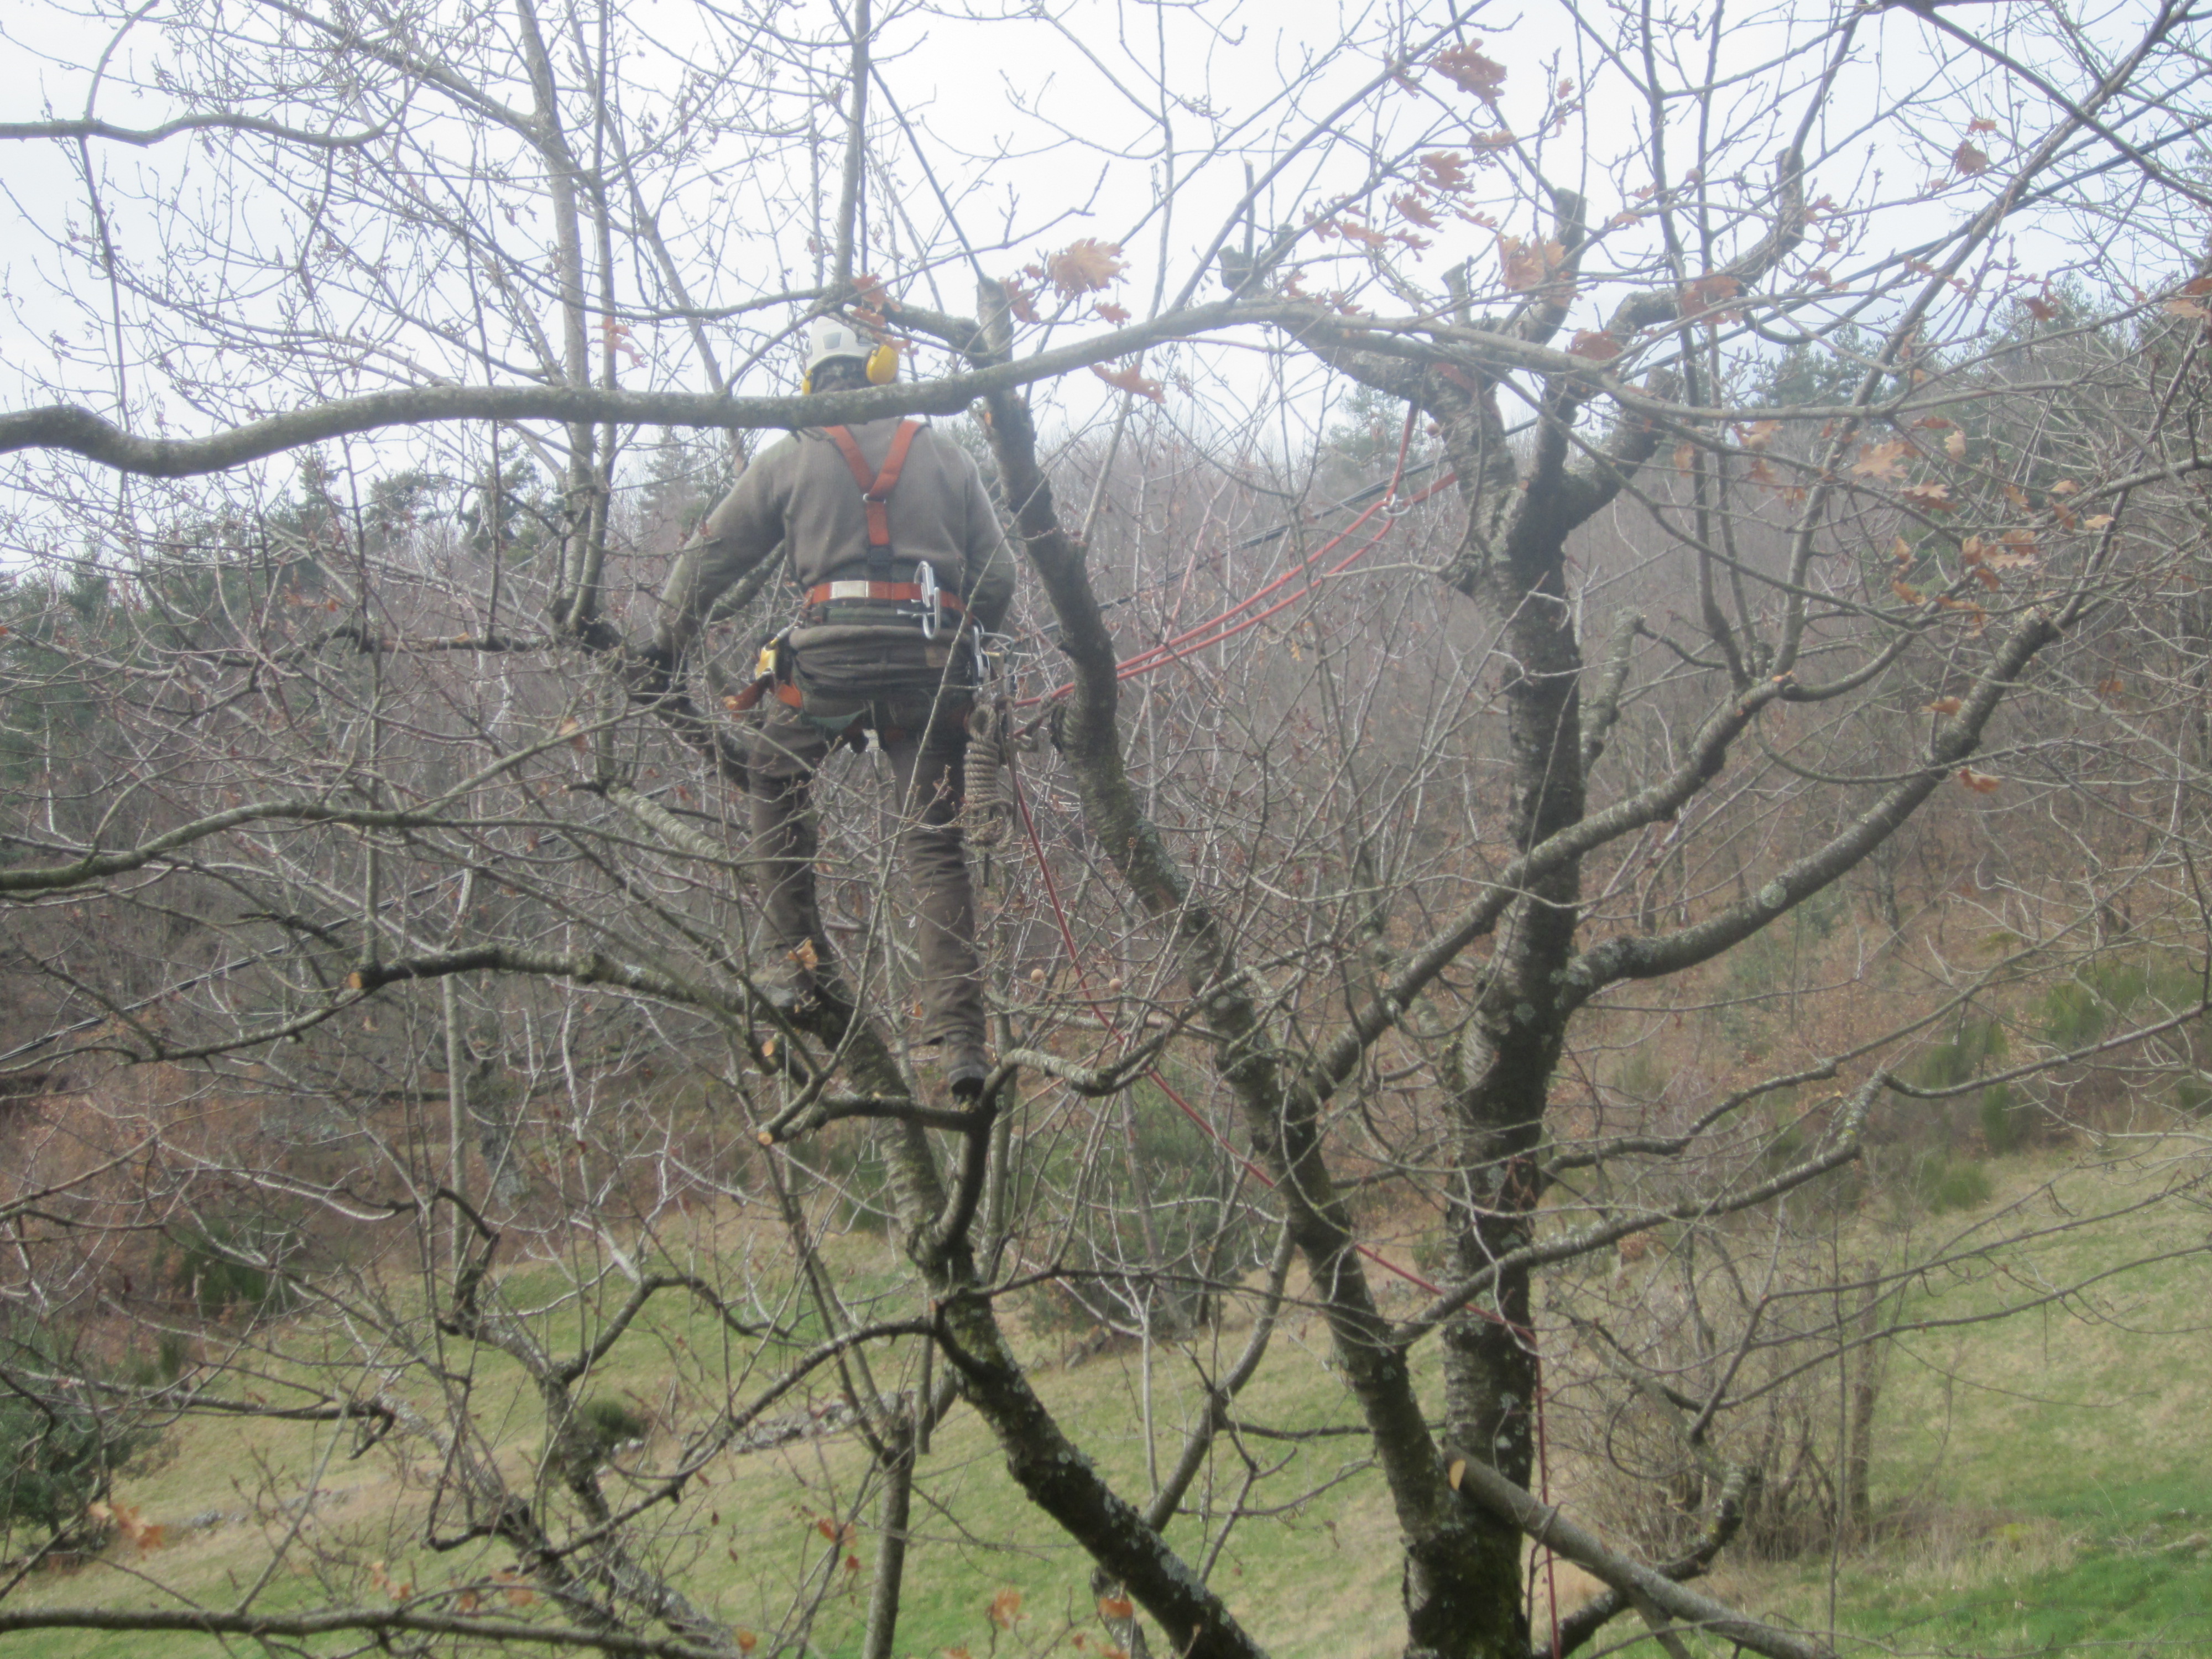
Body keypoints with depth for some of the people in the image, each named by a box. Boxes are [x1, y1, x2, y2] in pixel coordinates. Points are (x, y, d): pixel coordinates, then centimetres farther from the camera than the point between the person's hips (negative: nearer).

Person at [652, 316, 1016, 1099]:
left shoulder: (792, 460, 12)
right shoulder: (947, 458, 17)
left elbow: (711, 555, 15)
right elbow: (997, 576, 14)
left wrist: (667, 646, 24)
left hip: (835, 655, -2)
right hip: (935, 662, 2)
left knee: (772, 775, 23)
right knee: (934, 843, 3)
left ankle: (796, 955, 14)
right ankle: (958, 1033, -5)